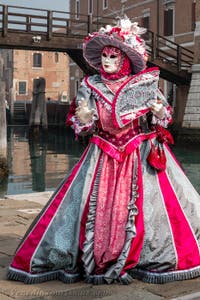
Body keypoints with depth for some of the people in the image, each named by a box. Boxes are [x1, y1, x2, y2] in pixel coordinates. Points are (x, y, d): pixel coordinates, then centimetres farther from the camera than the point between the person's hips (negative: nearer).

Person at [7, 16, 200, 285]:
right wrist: (83, 119, -15)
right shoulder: (91, 87, 1)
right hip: (103, 159, 1)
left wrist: (160, 114, -16)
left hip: (142, 157, -1)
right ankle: (95, 262, 16)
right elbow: (83, 126, 7)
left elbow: (162, 116, 6)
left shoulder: (145, 84, -3)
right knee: (96, 207, 0)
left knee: (147, 207, -2)